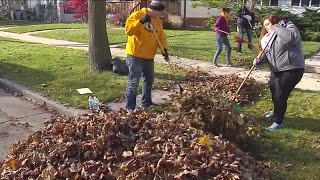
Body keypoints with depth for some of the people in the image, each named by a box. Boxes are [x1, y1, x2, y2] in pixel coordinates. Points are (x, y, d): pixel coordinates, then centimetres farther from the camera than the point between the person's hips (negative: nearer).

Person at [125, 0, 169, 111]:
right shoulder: (137, 15, -11)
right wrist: (141, 21, -33)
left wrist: (164, 48, -4)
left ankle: (146, 103, 34)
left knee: (149, 80, 18)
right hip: (135, 56, -8)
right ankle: (130, 108, -3)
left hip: (149, 57, 8)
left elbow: (161, 36, 12)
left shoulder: (157, 21, 11)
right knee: (133, 82, -9)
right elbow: (128, 30, -23)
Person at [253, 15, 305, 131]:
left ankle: (278, 122, 10)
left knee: (280, 96, -6)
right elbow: (266, 53, 6)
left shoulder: (289, 27, -11)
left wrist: (276, 28, -23)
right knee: (273, 91, 23)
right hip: (276, 70, 9)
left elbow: (291, 37, -35)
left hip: (291, 69, -9)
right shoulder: (268, 37, 13)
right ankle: (277, 113, 50)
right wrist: (258, 61, -15)